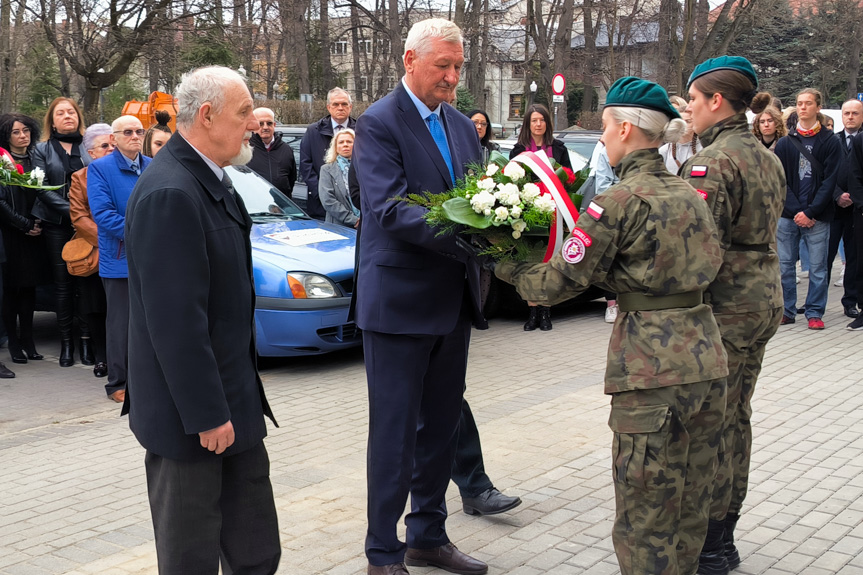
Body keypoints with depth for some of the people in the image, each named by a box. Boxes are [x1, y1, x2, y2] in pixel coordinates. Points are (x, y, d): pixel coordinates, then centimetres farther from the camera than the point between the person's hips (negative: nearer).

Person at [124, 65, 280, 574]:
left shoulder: (212, 179, 10)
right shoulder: (169, 193, -23)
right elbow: (175, 318, -25)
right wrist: (207, 415, -21)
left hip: (233, 398, 9)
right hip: (189, 414, -9)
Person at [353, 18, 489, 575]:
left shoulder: (463, 127, 13)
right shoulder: (378, 123, -10)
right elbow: (389, 208, -22)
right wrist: (462, 237, -33)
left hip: (453, 300, 7)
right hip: (400, 300, -7)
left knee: (441, 426, 16)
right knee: (395, 432, 1)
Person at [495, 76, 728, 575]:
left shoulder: (621, 201, -11)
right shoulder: (690, 194, 11)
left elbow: (560, 282, -12)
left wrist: (506, 268, 5)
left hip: (654, 370, -8)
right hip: (707, 360, 8)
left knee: (646, 517, 4)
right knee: (691, 510, 18)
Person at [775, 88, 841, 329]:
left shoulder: (830, 142, 3)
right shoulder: (785, 143, 8)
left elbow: (830, 180, -2)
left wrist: (810, 212, -10)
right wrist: (796, 211, -8)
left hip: (817, 217, -2)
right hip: (787, 215, 2)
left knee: (817, 267, 2)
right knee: (784, 265, 4)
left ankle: (815, 312, 10)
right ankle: (787, 310, 14)